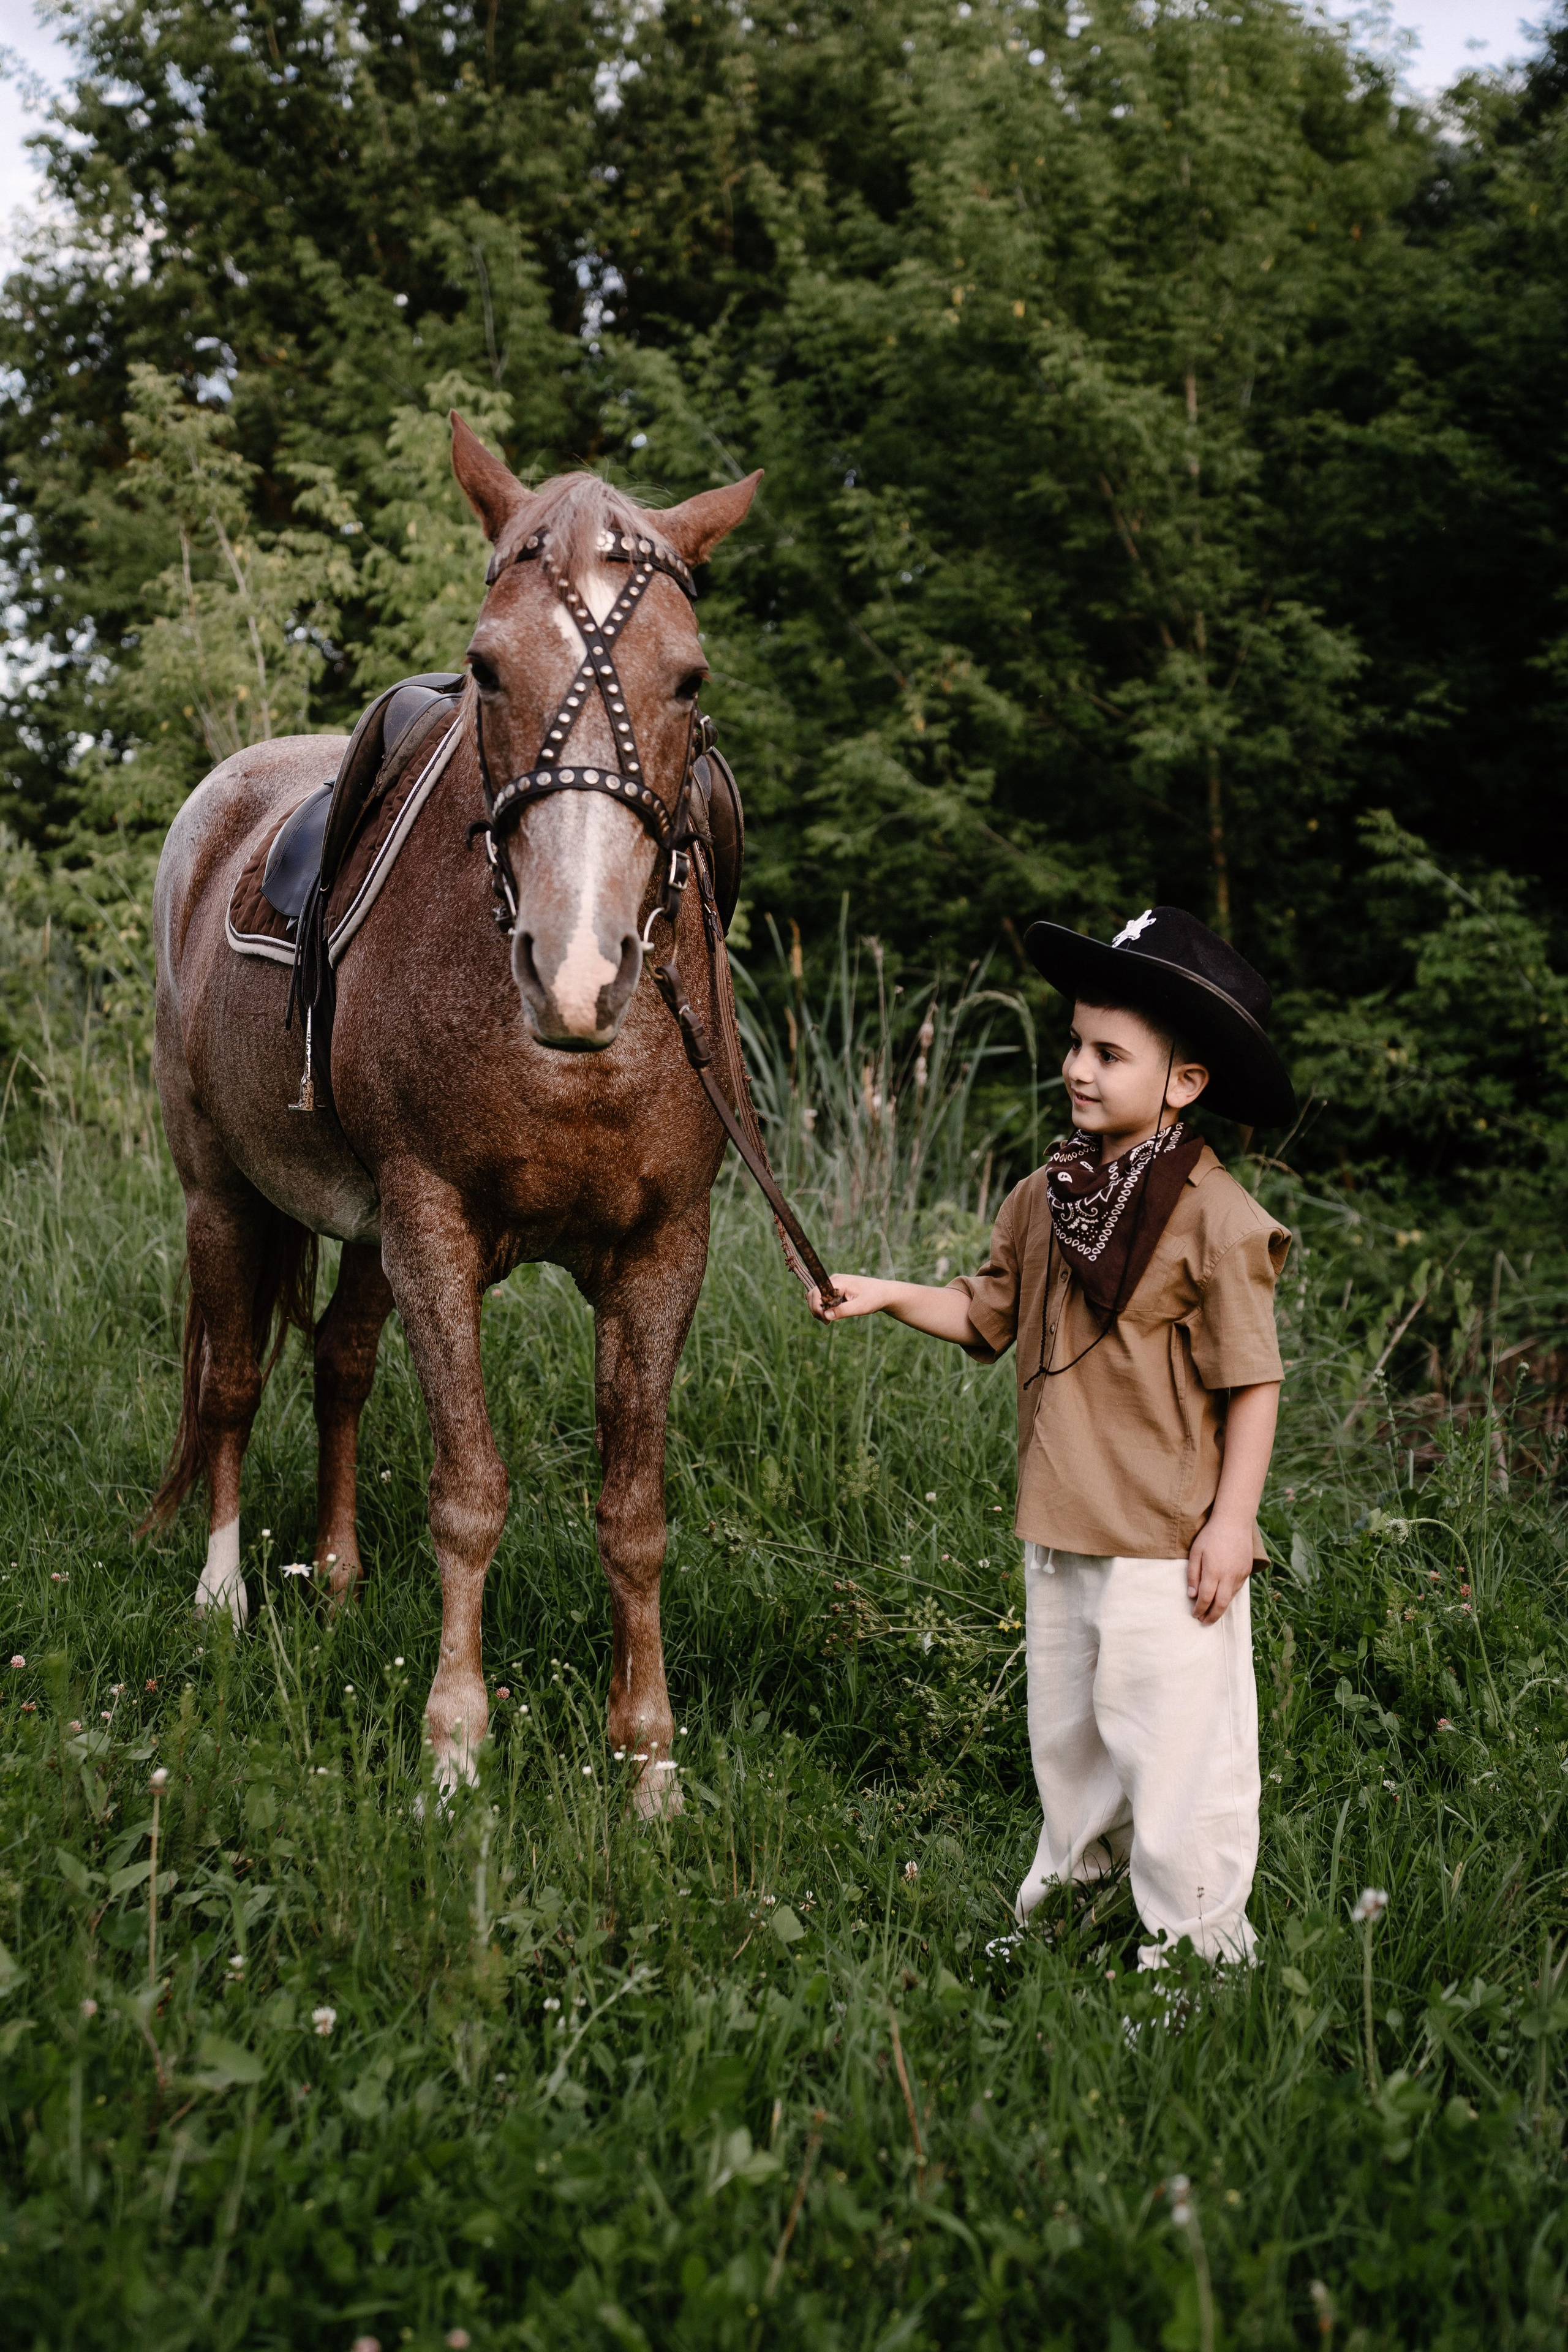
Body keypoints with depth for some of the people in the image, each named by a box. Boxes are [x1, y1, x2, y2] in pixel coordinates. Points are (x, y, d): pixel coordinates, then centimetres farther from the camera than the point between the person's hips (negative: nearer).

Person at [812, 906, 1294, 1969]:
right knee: (1065, 1728, 20)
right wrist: (888, 1295, 4)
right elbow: (988, 1315, 18)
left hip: (1170, 1542, -7)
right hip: (1061, 1531, 7)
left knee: (1172, 1737, -1)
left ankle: (1199, 1939, 10)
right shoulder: (1045, 1199, 6)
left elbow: (1251, 1382, -12)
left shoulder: (1216, 1218, -15)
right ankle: (1074, 1885, 37)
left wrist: (1232, 1521, -14)